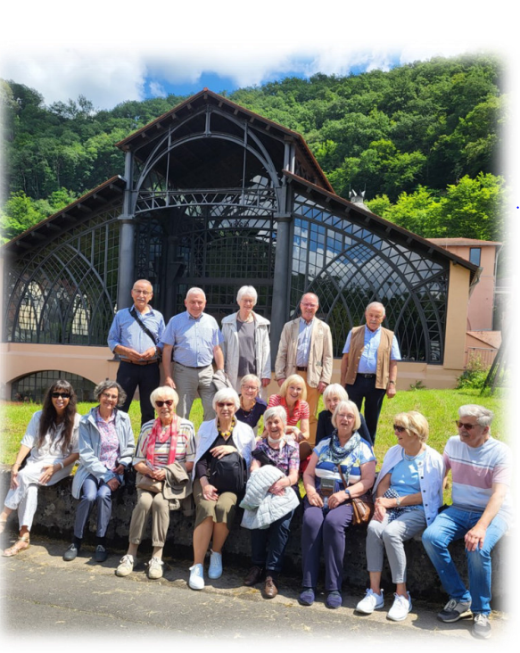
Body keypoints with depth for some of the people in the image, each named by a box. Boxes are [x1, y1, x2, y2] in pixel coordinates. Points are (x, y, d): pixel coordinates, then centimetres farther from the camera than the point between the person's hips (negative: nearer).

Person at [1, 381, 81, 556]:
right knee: (29, 486, -28)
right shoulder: (40, 416, 5)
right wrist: (16, 465, -20)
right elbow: (27, 442, -5)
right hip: (35, 462, 3)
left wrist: (56, 467, -16)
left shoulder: (76, 421, -4)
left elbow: (77, 452, -4)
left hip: (60, 465, -3)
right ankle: (24, 537, -28)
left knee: (24, 476, -29)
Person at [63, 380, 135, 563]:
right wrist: (106, 476, -15)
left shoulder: (123, 419, 3)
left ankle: (101, 542, -12)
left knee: (103, 494, -27)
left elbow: (130, 447, 12)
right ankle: (76, 541, -7)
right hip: (92, 469, -1)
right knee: (89, 496, -27)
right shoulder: (86, 422, -4)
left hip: (115, 469, 1)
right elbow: (86, 454, -8)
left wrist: (123, 463, -7)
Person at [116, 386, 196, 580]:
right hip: (148, 478, 2)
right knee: (144, 501, -28)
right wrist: (150, 471, -13)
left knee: (160, 501, -30)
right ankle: (131, 554, -18)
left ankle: (157, 557, -23)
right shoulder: (148, 427, 7)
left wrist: (167, 472, -14)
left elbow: (191, 462, -2)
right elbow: (137, 462, 8)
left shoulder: (186, 427, 0)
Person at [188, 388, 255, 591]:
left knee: (224, 507, -32)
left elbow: (249, 462, 8)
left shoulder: (245, 430, 12)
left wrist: (233, 450, -8)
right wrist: (205, 484, -9)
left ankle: (216, 554, -9)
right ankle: (197, 565, -24)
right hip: (206, 478, 1)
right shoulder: (205, 427, 15)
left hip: (232, 483, 0)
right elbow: (200, 459, 7)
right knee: (207, 508, -31)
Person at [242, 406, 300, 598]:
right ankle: (258, 565, -15)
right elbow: (254, 469, -2)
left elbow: (294, 476, -3)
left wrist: (283, 482, -28)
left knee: (281, 521, -30)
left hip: (286, 491, -1)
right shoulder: (261, 445, 13)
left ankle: (272, 572, -23)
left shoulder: (292, 446, 8)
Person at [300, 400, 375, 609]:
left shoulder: (363, 448, 8)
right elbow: (308, 473, 15)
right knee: (310, 521, -29)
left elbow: (367, 481, -2)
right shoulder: (323, 445, 17)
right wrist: (310, 491, -7)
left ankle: (334, 588, -24)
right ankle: (308, 585, -23)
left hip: (347, 500, -2)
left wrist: (344, 494, -17)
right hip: (319, 497, 3)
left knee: (333, 522, -33)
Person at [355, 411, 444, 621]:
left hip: (417, 510, -4)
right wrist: (381, 503, -11)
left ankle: (402, 596, -18)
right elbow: (384, 482, 10)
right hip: (391, 506, 5)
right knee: (374, 528, -27)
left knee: (391, 533, -32)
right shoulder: (394, 452, 13)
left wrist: (393, 502, -13)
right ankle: (375, 592, -20)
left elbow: (426, 496, -9)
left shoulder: (433, 459, -4)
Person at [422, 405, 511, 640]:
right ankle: (460, 599, -7)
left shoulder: (500, 452, -11)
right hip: (459, 510, 4)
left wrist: (481, 527, -36)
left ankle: (481, 612, -10)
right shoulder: (453, 443, 5)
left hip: (493, 513, -4)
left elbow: (499, 494, -22)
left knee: (478, 548, -35)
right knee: (431, 537, -24)